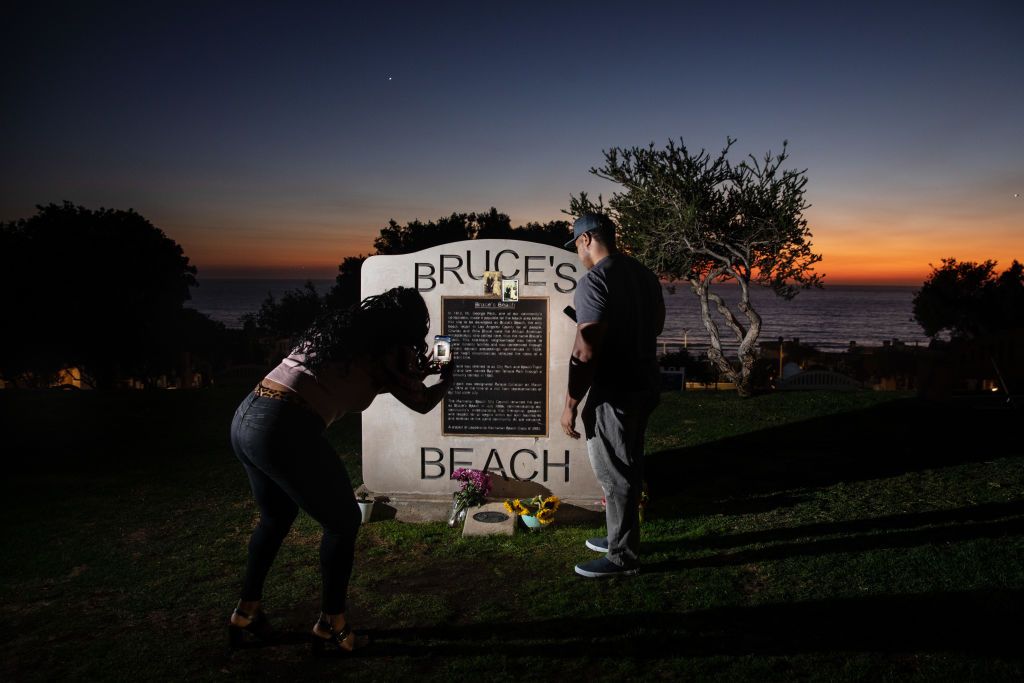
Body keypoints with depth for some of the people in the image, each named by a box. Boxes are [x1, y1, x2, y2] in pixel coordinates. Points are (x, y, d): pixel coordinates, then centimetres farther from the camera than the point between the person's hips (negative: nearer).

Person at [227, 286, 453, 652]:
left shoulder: (347, 327, 20)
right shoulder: (388, 349, 0)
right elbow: (422, 402, 15)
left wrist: (417, 372, 44)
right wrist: (448, 377, 34)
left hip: (245, 417, 9)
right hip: (285, 429, -9)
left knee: (275, 518, 30)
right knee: (343, 522, 13)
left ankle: (245, 614, 37)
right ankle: (330, 625, 22)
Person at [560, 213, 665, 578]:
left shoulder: (594, 281, -19)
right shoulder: (644, 273, 9)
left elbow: (585, 352, -23)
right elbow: (656, 325, 22)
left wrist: (571, 404, -17)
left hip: (614, 393, -9)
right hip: (645, 383, 9)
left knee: (615, 475, 2)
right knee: (628, 467, 20)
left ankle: (623, 557, 13)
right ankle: (622, 537, 34)